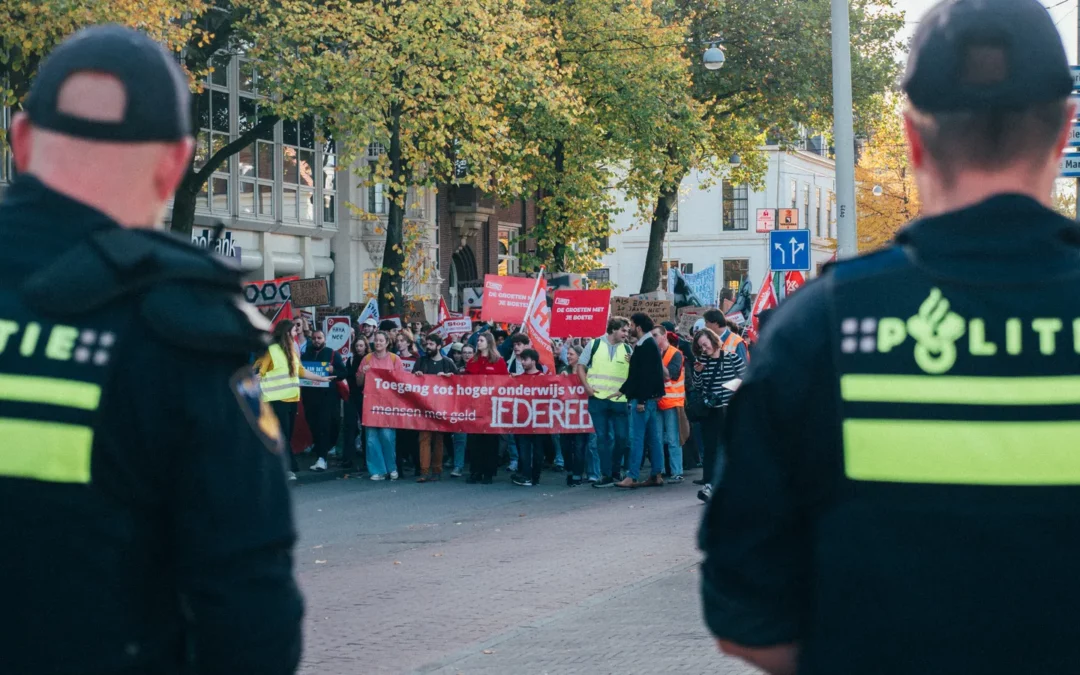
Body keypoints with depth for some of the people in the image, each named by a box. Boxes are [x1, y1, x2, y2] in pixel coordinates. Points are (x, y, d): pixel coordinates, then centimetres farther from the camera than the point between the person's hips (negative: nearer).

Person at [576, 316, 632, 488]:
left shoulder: (627, 349, 7)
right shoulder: (594, 344, 2)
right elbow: (581, 366, 7)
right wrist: (587, 387, -4)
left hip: (619, 400, 2)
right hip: (598, 399, -2)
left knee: (622, 437, 0)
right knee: (603, 437, 1)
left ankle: (616, 471, 19)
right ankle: (606, 475, 4)